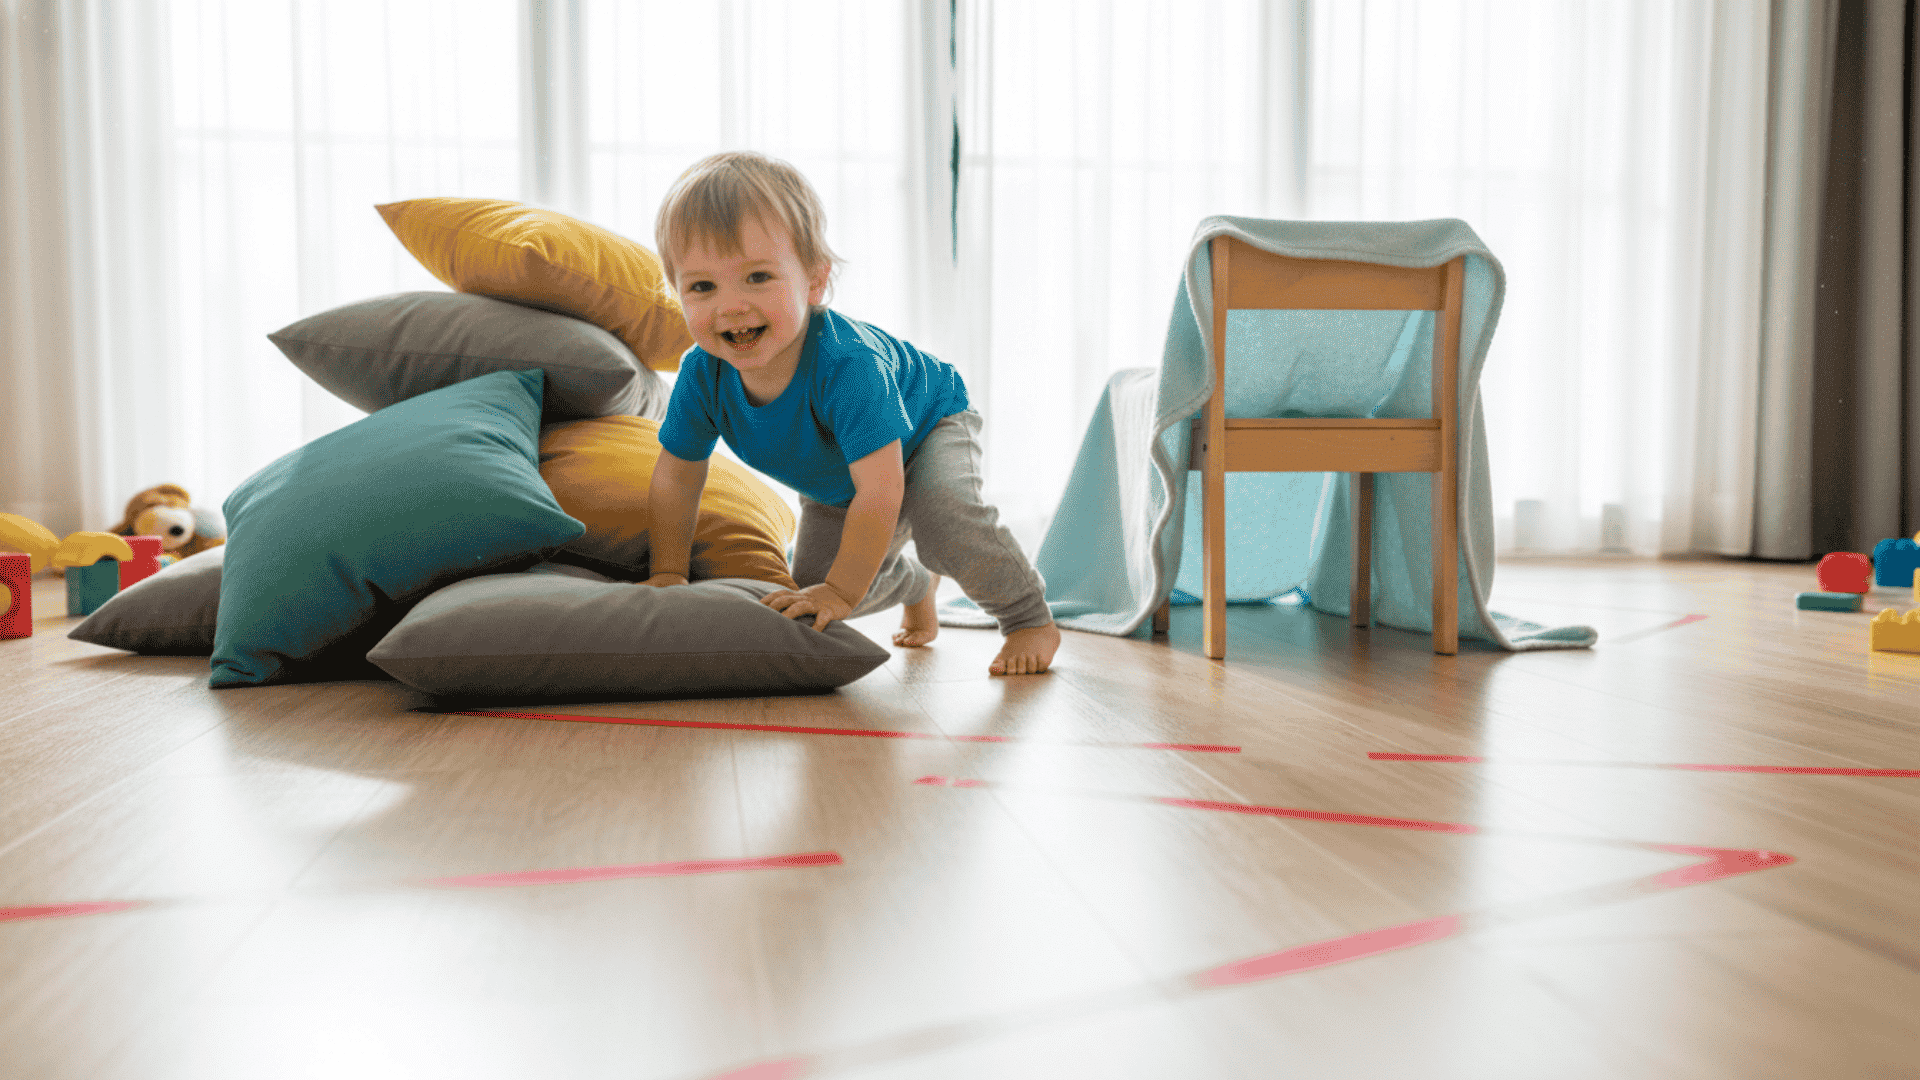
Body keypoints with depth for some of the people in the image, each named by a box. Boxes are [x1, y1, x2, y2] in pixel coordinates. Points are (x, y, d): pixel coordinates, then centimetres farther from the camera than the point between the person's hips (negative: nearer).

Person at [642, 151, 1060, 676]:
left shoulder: (846, 362, -45)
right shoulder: (702, 375, -27)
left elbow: (880, 491, -44)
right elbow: (676, 476, -11)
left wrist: (843, 590, -37)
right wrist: (669, 573, -13)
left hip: (928, 424, -6)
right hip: (836, 483, 6)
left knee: (942, 513, -36)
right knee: (813, 580, 5)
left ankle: (1031, 617, -11)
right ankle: (917, 586, 38)